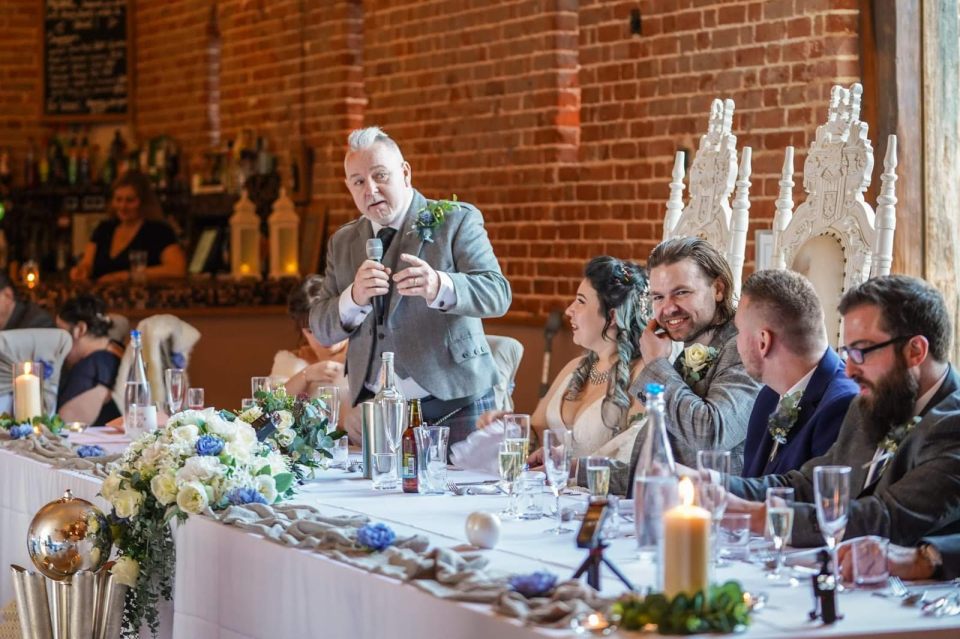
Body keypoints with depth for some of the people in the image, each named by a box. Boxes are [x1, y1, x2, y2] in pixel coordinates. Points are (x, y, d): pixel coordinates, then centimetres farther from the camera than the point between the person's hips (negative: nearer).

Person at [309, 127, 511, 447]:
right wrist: (354, 297, -16)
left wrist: (438, 286, -33)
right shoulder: (342, 242, 12)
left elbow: (497, 294, -13)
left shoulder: (457, 220, -1)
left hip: (453, 401, -3)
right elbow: (321, 329, 7)